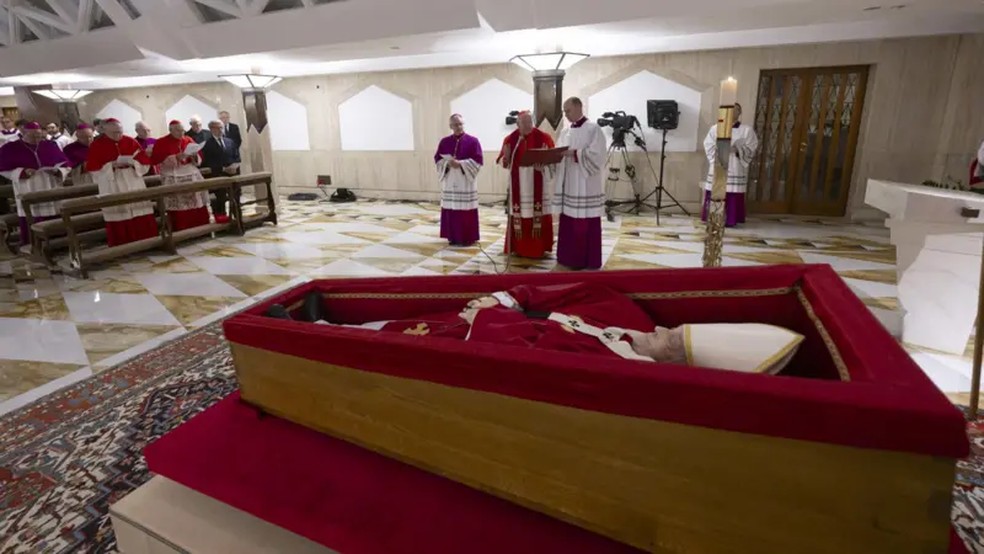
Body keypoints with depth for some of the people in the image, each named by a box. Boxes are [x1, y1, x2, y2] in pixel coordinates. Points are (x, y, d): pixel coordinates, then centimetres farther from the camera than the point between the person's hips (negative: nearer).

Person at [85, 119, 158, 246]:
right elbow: (92, 167, -5)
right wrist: (113, 164, -16)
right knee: (118, 216, -2)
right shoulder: (96, 145, -1)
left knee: (141, 213, 1)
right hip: (112, 186, -2)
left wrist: (132, 162, -14)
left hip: (134, 182, 2)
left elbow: (145, 160, 4)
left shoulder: (130, 141, 6)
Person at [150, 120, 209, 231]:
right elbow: (155, 160, -10)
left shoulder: (189, 140, 12)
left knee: (197, 203, -1)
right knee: (178, 207, -8)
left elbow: (199, 157, 15)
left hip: (191, 174, 4)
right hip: (172, 177, -4)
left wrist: (194, 155, -10)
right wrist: (176, 157, -19)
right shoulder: (161, 142, 0)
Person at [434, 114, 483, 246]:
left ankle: (468, 238, 4)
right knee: (451, 210, 4)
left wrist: (461, 163, -17)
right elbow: (437, 159, 8)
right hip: (449, 181, 3)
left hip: (466, 182, -3)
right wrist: (448, 163, -12)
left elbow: (478, 160, -7)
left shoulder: (473, 141, -1)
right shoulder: (444, 141, 9)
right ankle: (453, 236, 14)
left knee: (466, 210, -3)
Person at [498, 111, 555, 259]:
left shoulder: (543, 138, 0)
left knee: (538, 215, 0)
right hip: (518, 184, 1)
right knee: (518, 216, 4)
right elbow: (505, 163, 5)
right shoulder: (510, 139, 4)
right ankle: (519, 247, 14)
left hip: (537, 183, -1)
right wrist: (506, 155, -15)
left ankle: (539, 247, 9)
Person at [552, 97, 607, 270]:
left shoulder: (593, 129, -5)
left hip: (586, 186, -7)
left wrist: (575, 153, -23)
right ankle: (569, 257, 20)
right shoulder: (565, 132, 16)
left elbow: (598, 154, -16)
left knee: (586, 225, -2)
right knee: (568, 222, 10)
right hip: (567, 186, 7)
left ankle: (588, 261, 6)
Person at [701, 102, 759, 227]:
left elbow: (752, 148, 1)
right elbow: (708, 145, 5)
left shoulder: (747, 130, 4)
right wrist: (717, 152, -12)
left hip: (735, 169, 0)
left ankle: (730, 220, 4)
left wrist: (738, 150, -15)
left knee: (733, 196, -3)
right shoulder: (715, 128, 6)